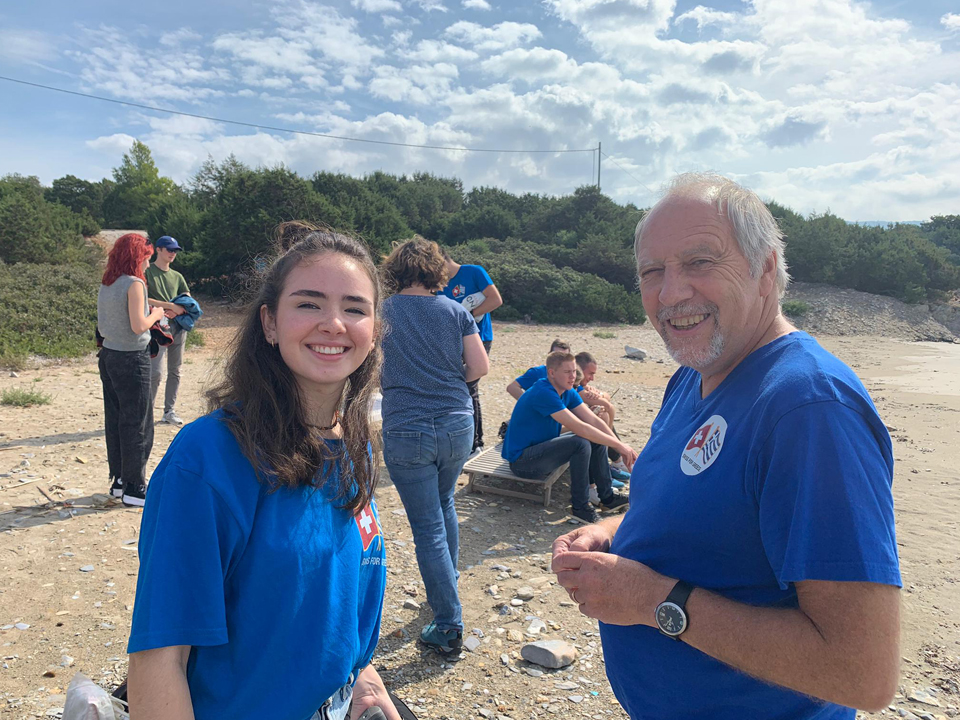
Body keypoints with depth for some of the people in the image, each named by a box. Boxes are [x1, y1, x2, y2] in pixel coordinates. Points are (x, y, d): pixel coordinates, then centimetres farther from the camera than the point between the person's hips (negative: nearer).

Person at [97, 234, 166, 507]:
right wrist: (155, 314, -2)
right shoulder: (134, 284, -14)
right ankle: (134, 487, 8)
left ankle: (119, 480, 24)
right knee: (137, 424, 1)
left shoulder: (105, 285, 9)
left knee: (115, 421, 14)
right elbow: (138, 326, -21)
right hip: (131, 359, -8)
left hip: (108, 356, 8)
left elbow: (102, 327, 14)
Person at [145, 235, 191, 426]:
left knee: (175, 372, 8)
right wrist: (171, 306, -15)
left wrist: (177, 311, -9)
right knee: (155, 372, -11)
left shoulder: (177, 276, 16)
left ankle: (169, 411, 17)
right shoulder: (147, 272, 0)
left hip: (178, 327, 6)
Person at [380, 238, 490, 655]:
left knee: (428, 528, 4)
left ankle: (449, 627, 9)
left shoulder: (381, 313, -2)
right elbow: (480, 368, -2)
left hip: (406, 431, -3)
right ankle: (445, 591, 41)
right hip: (457, 425, 3)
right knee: (444, 505, 26)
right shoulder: (455, 311, 1)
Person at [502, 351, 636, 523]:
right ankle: (580, 506, -15)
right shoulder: (543, 393, -27)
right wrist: (618, 445, -26)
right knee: (581, 443, -26)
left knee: (597, 439, 3)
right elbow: (579, 428, -31)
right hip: (521, 460, -10)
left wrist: (621, 446, -12)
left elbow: (593, 420, -1)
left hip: (541, 448, 10)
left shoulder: (568, 392, 3)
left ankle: (607, 496, 14)